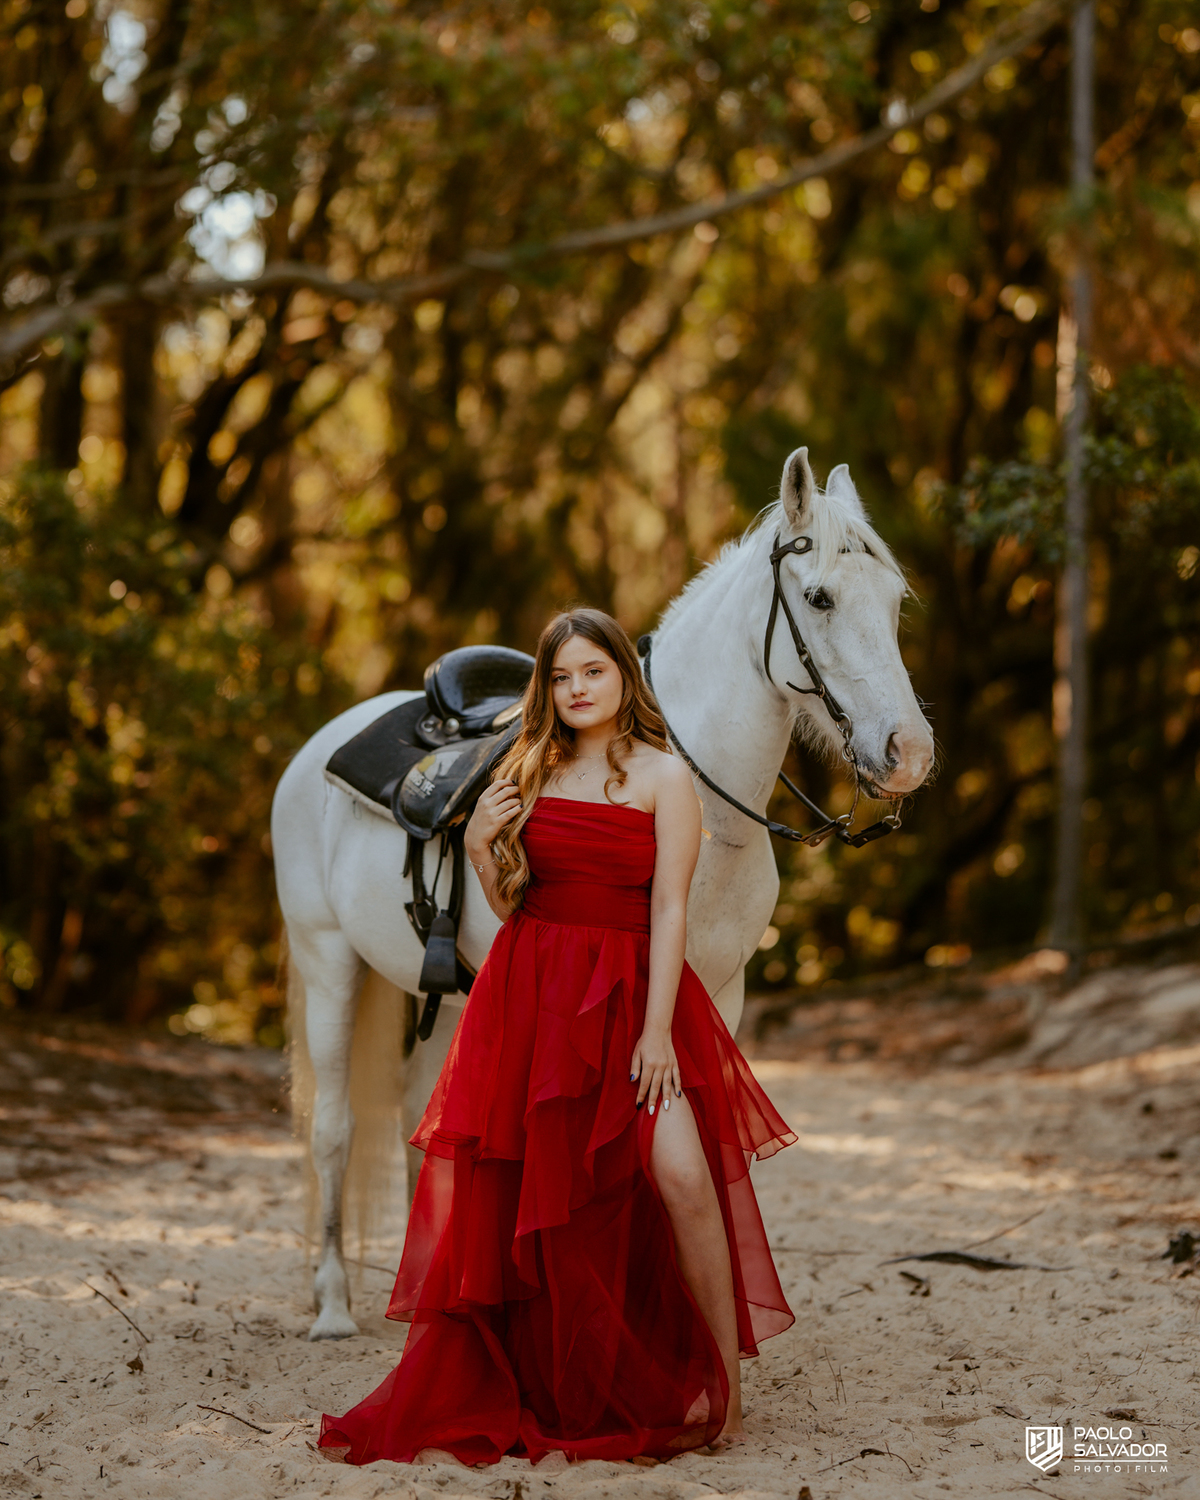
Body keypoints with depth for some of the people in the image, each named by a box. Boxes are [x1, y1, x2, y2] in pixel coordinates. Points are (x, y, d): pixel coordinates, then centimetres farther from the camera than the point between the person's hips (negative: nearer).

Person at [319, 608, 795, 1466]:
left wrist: (657, 1030, -15)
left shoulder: (662, 776, 0)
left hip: (629, 992, -4)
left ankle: (726, 1383, -7)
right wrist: (480, 847, -5)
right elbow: (512, 908, 15)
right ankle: (527, 1389, 19)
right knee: (517, 1190, 5)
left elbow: (669, 910, -7)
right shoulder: (531, 774, 13)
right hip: (531, 993, 4)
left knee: (681, 1176, -18)